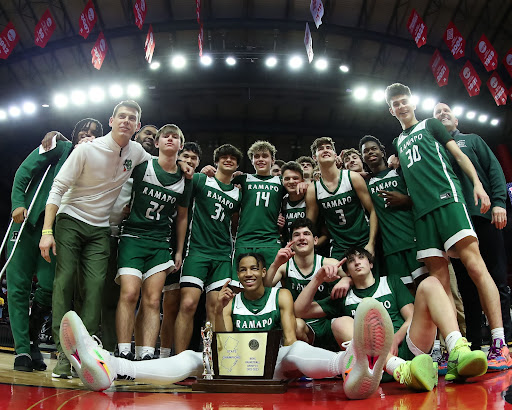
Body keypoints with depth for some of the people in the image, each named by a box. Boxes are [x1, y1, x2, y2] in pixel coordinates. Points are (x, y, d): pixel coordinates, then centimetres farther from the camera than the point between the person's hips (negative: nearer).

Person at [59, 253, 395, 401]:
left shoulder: (281, 296, 9)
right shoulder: (231, 300, 13)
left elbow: (290, 337, -1)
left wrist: (289, 362, -23)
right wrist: (219, 310, -12)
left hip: (273, 365, -2)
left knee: (297, 351, -34)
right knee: (190, 358, -20)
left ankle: (351, 364, -72)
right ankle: (107, 367, -42)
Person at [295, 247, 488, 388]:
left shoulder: (391, 282, 24)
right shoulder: (344, 298, 24)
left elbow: (412, 318, 11)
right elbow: (300, 310, 17)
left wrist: (395, 340, -8)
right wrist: (318, 279, 7)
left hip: (409, 347, 1)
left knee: (429, 283, -14)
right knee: (340, 323, -28)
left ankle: (457, 354, -39)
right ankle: (403, 371, -50)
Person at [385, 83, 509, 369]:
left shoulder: (430, 125, 16)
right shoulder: (398, 142, 27)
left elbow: (458, 153, 7)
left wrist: (477, 183, -6)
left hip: (447, 198, -4)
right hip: (422, 211, 5)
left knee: (474, 265, -16)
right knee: (439, 278, -1)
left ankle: (500, 343, -17)